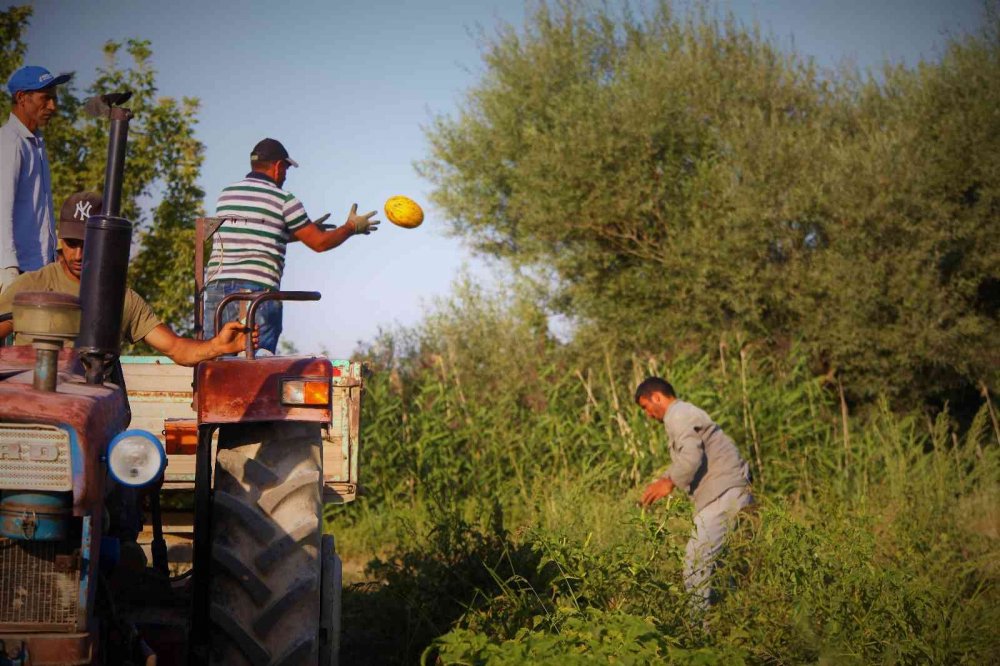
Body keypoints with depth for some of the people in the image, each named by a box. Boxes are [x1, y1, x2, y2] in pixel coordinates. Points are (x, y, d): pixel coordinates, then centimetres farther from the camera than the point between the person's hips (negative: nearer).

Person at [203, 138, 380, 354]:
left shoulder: (225, 195, 16)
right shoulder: (283, 200, 1)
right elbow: (319, 243, 7)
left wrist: (297, 232, 34)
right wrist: (352, 227, 24)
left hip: (216, 287, 5)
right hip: (258, 289, -4)